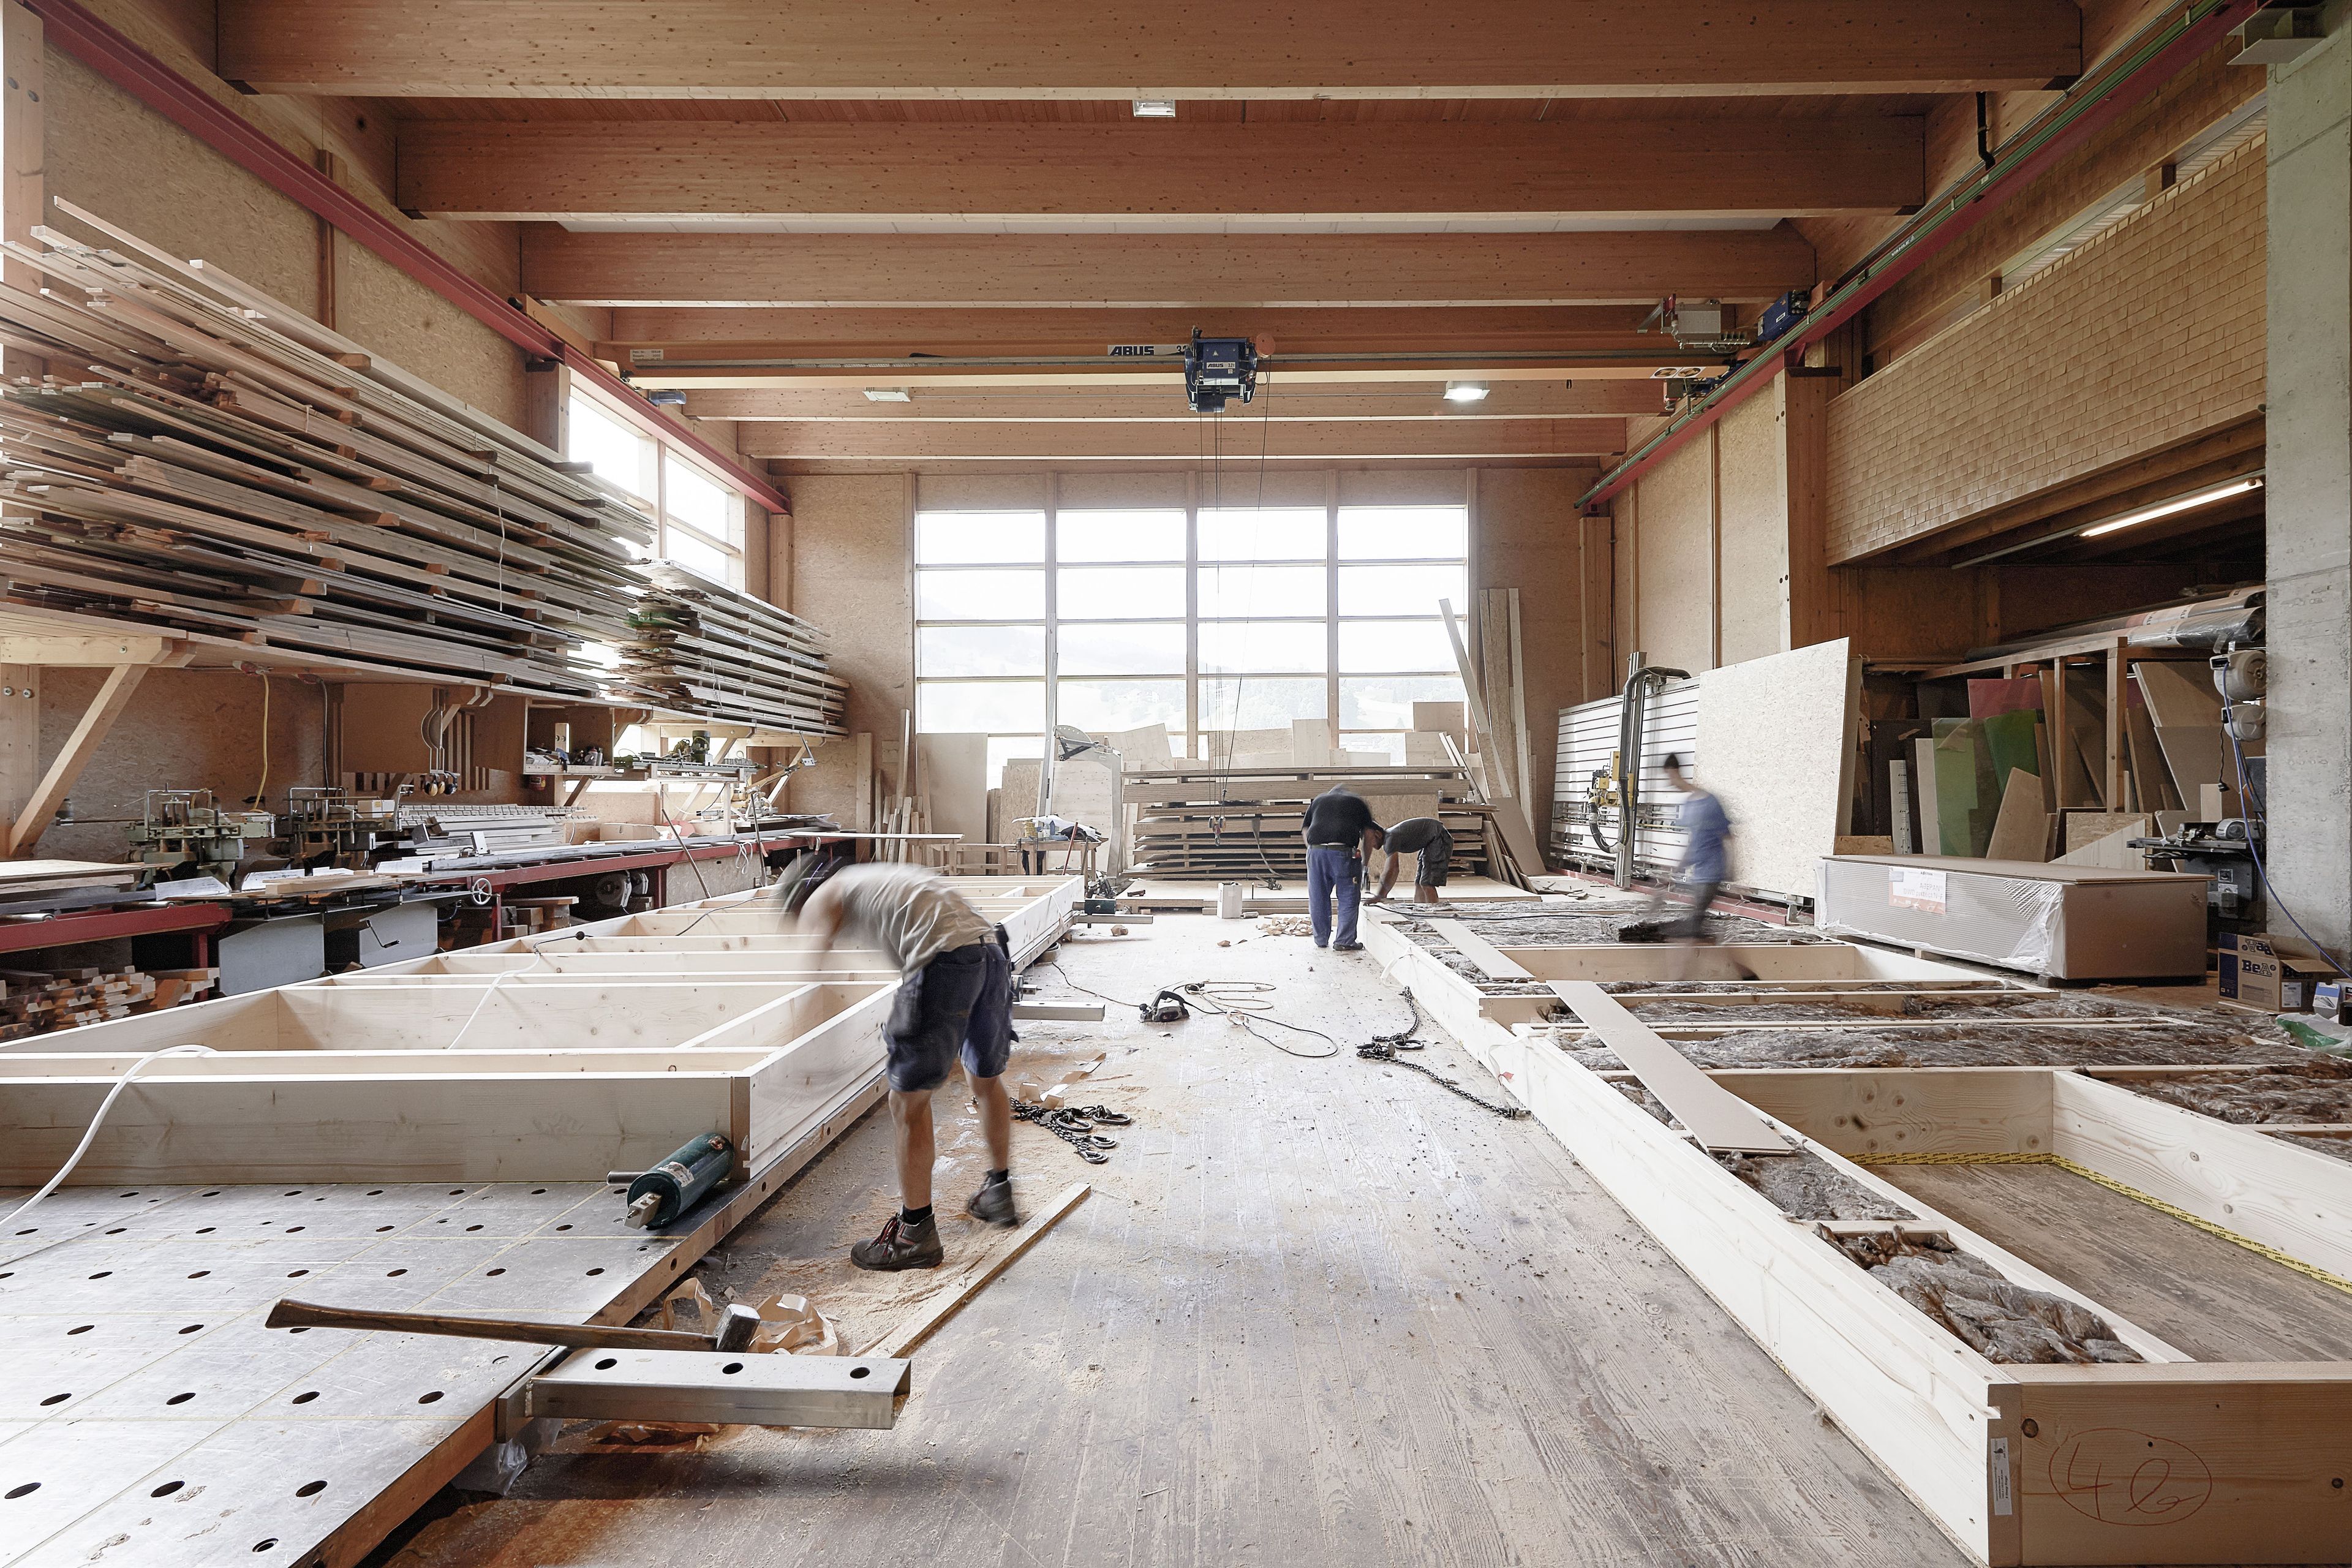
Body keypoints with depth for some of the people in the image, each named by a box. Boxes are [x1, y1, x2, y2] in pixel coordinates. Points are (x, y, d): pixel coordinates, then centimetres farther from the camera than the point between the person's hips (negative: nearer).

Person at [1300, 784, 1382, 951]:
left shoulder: (1317, 800, 29)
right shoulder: (1357, 801, 22)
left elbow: (1305, 832, 22)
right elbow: (1369, 834, 15)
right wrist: (1364, 862, 23)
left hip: (1316, 850, 3)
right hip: (1344, 852, -3)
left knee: (1318, 899, 13)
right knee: (1348, 899, 8)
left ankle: (1321, 940, 24)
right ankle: (1344, 942, 8)